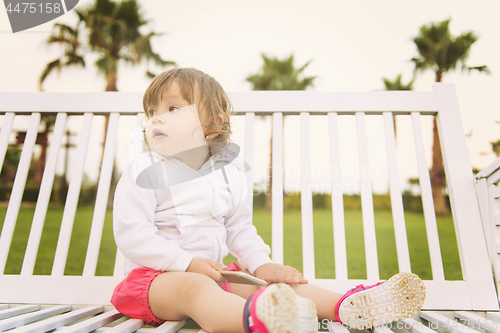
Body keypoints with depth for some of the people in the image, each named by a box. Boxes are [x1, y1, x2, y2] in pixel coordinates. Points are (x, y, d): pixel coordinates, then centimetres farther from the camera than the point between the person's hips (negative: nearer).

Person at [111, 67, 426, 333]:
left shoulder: (230, 174, 6)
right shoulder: (144, 172, -7)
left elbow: (239, 229, 13)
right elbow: (132, 234, -12)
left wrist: (260, 263, -2)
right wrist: (187, 263, -18)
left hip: (214, 272, 5)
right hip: (157, 275, -5)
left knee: (274, 280, -11)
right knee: (193, 286, -38)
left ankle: (346, 307, -17)